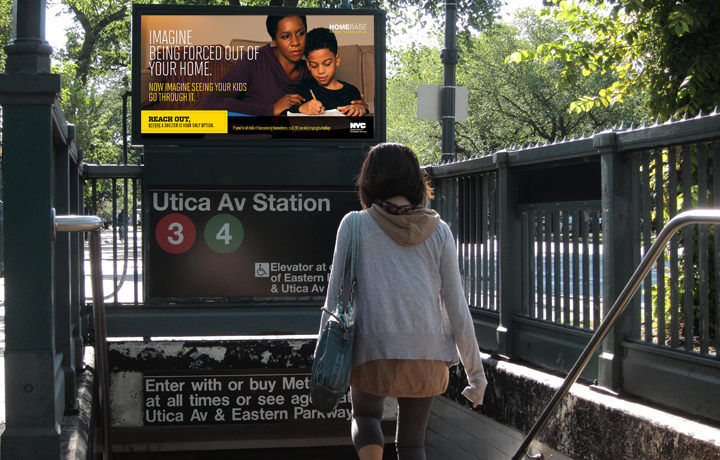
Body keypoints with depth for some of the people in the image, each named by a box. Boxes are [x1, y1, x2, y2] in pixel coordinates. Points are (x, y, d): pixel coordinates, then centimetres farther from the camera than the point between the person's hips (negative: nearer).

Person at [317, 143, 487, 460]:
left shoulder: (354, 225, -2)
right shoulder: (438, 231, 2)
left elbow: (335, 299, -2)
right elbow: (456, 307, 3)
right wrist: (475, 372, 10)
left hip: (372, 350, -1)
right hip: (427, 351, 1)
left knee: (365, 414, 26)